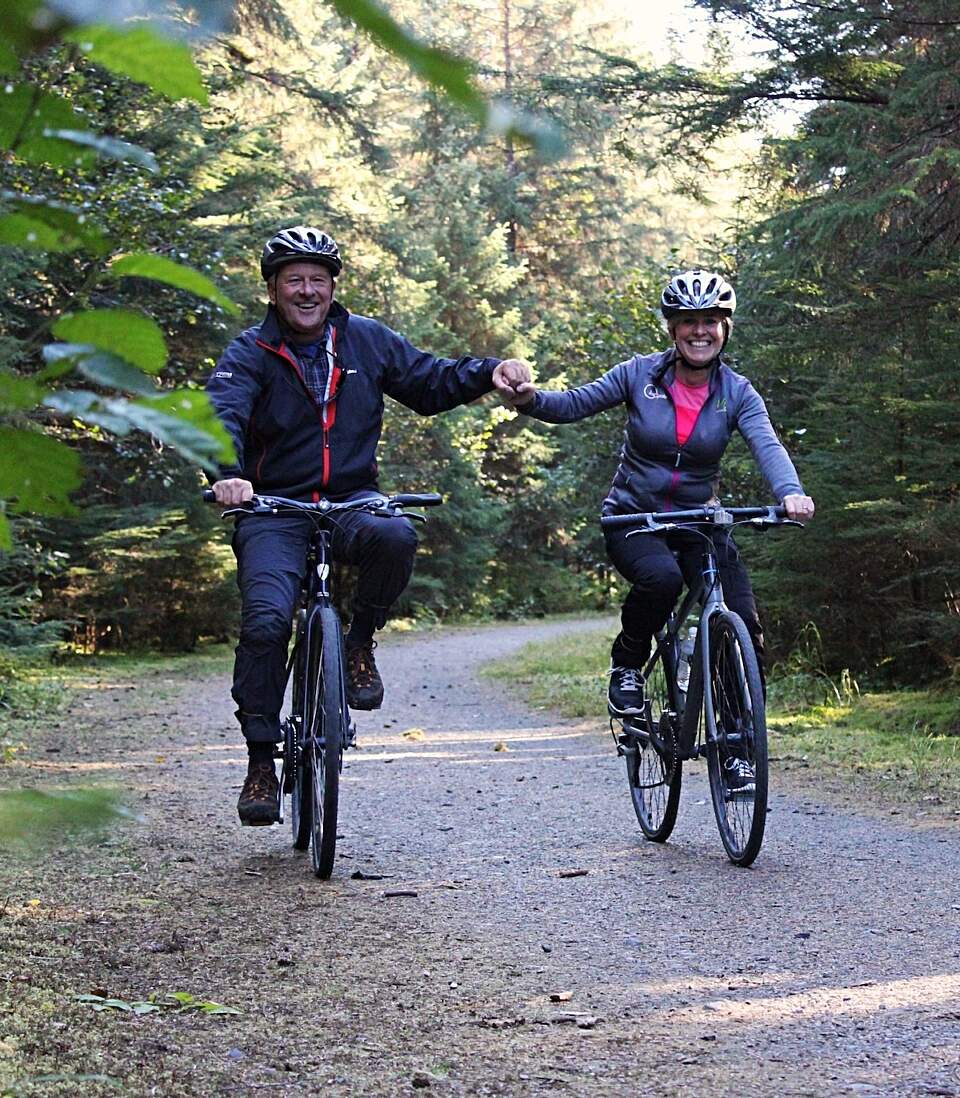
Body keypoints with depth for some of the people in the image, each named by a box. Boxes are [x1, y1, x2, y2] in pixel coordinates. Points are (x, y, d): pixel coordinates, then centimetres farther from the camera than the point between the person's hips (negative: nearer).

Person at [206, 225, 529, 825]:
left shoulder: (367, 340, 7)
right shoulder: (250, 353, -3)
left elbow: (430, 381, 14)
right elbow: (221, 415, -20)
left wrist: (489, 372, -6)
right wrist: (227, 475, -41)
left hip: (351, 500, 2)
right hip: (274, 511, -1)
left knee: (395, 536, -34)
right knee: (266, 621, -22)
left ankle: (361, 643, -7)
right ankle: (262, 763, -9)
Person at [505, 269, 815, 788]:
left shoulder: (736, 392, -4)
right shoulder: (641, 374, -6)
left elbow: (767, 445, -20)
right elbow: (575, 404, -6)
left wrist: (790, 491, -41)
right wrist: (531, 400, -28)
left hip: (699, 524, 2)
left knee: (746, 630, -14)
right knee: (662, 577, -36)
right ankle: (627, 667, -8)